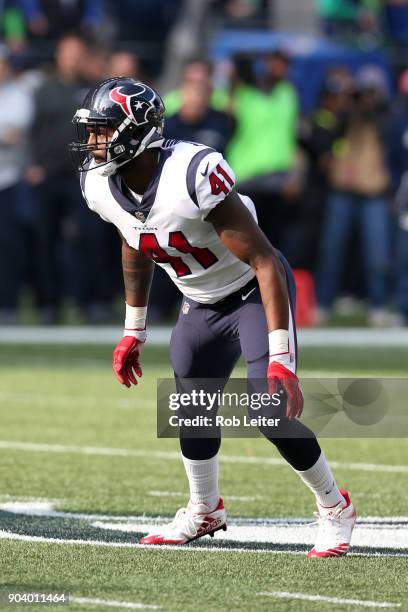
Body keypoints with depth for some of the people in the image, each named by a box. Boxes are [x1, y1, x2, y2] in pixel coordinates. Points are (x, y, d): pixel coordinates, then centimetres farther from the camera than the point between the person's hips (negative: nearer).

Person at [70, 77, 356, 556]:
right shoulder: (101, 187, -12)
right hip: (202, 305, 7)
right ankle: (205, 512, 34)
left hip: (255, 292, -7)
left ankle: (335, 510, 6)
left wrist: (280, 359, -34)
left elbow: (265, 263, -31)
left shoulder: (192, 176, -35)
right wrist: (133, 331, 19)